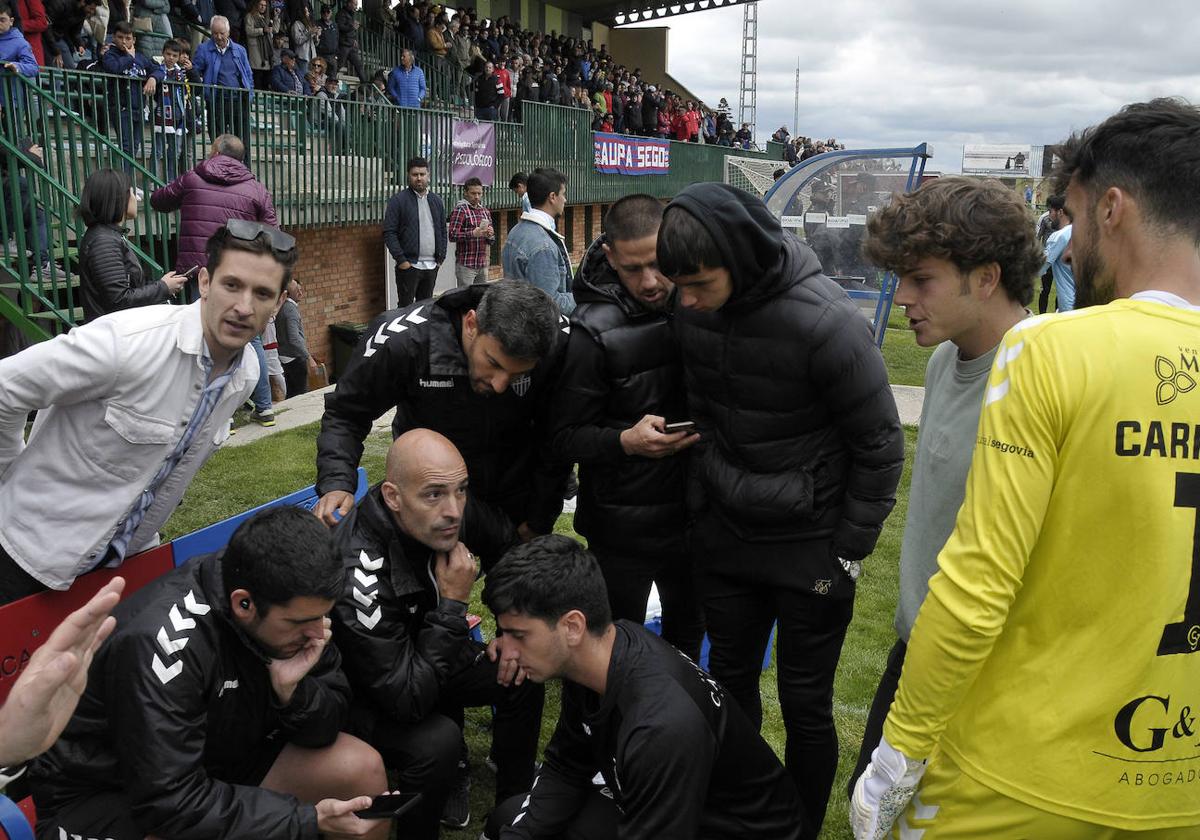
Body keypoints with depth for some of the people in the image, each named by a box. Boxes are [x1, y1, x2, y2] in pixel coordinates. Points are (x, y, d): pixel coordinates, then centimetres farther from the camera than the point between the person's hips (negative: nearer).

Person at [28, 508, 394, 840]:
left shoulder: (291, 600, -14)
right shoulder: (163, 642, -33)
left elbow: (328, 725, -6)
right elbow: (168, 802, -31)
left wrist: (292, 689, -28)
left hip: (217, 763, 7)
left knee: (363, 768, -10)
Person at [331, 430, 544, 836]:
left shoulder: (445, 519, -18)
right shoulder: (360, 573, -38)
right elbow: (407, 700, -36)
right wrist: (453, 603, -35)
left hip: (420, 653, 7)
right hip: (355, 692, -7)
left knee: (521, 676, -6)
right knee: (438, 740, -31)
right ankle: (418, 829, -2)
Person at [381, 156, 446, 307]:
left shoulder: (436, 201, 13)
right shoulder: (398, 200, -4)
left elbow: (442, 231, 18)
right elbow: (389, 233, -9)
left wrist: (441, 257, 8)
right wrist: (400, 259, -15)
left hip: (431, 266, 5)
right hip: (408, 266, -5)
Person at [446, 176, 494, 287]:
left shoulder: (485, 211, 15)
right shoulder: (460, 209, -5)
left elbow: (492, 241, 19)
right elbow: (452, 235, -14)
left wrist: (490, 235, -5)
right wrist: (473, 233, -28)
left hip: (483, 265, 6)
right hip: (466, 265, -6)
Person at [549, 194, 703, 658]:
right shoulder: (593, 332, -19)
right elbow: (565, 436, -15)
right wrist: (626, 441, -31)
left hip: (690, 514, 5)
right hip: (623, 527, -5)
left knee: (688, 632, 26)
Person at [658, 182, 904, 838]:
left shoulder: (825, 322, -24)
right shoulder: (692, 310, -6)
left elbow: (880, 447, -14)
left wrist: (848, 551, -11)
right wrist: (704, 505, 10)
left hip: (809, 547, -5)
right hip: (724, 539, 5)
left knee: (805, 707, 7)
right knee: (729, 682, 18)